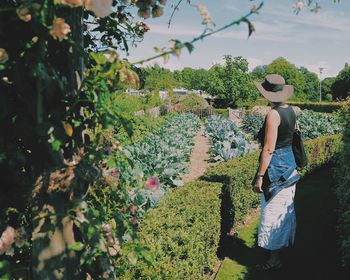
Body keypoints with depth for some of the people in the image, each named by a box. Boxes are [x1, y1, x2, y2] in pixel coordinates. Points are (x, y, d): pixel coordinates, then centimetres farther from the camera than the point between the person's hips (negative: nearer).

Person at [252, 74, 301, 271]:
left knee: (273, 212, 0)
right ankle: (284, 244, 38)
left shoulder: (273, 114, -21)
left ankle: (275, 260, 9)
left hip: (276, 165, -9)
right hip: (290, 162, 9)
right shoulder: (291, 111, 5)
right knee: (285, 208, 21)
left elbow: (269, 149, -22)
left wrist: (260, 176, -18)